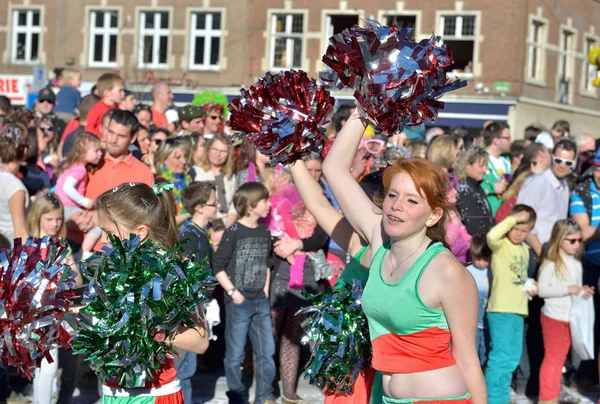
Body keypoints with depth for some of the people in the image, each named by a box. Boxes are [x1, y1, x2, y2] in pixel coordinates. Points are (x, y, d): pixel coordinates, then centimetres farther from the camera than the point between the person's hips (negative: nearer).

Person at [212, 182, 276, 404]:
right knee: (235, 354, 3)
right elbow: (218, 266, -10)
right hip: (239, 302, -5)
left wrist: (266, 289, 10)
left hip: (261, 302, 6)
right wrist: (233, 292, -13)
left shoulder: (265, 232, 8)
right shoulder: (233, 232, -10)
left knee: (267, 351, 7)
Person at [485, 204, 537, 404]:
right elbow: (492, 236, -31)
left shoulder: (524, 249, 17)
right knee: (500, 356, -10)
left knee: (512, 358, 14)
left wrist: (530, 286, 7)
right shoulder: (501, 245, -7)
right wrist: (512, 219, -22)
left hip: (518, 310, 9)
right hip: (501, 310, -9)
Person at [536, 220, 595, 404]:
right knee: (552, 358, 0)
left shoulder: (577, 264, 8)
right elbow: (542, 289, -22)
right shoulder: (551, 263, -15)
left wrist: (584, 291, -4)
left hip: (571, 318, 7)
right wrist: (570, 289, -24)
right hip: (553, 317, -7)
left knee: (561, 358, 13)